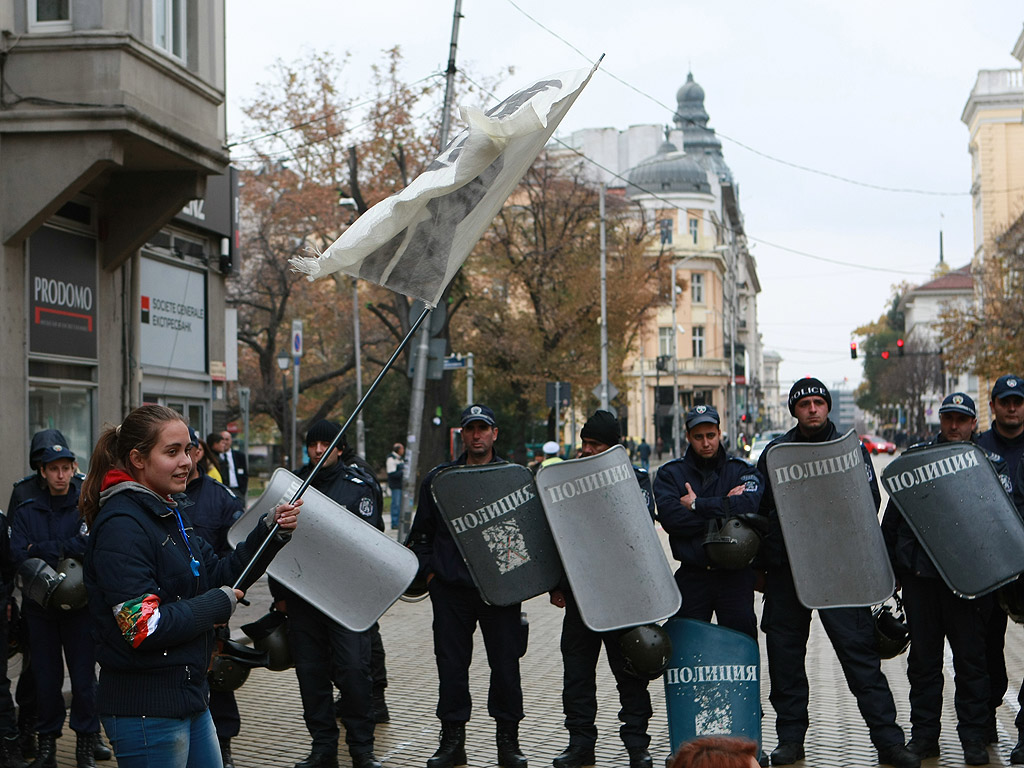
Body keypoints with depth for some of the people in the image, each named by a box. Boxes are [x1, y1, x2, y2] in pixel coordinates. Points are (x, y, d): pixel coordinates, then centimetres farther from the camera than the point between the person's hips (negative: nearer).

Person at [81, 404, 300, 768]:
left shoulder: (168, 514, 13)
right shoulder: (121, 525, -18)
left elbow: (220, 575, 14)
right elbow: (144, 627, -24)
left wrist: (269, 532, 1)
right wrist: (218, 604, -12)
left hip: (189, 697, 10)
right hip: (145, 708, -10)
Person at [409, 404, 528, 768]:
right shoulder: (439, 479, 10)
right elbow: (421, 532, 16)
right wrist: (429, 570, 5)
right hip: (451, 588, 1)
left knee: (505, 663, 1)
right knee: (450, 663, 3)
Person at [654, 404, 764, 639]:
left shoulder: (742, 470, 7)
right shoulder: (670, 473, 7)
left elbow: (750, 504, -15)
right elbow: (670, 517, -11)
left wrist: (697, 505, -10)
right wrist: (724, 508, -10)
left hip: (735, 576, 0)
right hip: (692, 577, 1)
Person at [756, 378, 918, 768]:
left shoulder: (851, 449, 7)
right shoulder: (775, 452, 10)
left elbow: (869, 504, 3)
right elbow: (758, 509, 11)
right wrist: (760, 567, 5)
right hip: (785, 570, 2)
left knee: (859, 648, -7)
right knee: (784, 653, 6)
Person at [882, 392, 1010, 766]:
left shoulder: (991, 463, 7)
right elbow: (893, 514, 13)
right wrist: (891, 565, 9)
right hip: (919, 572, 2)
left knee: (970, 656, 0)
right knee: (923, 656, 8)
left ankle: (974, 736, 9)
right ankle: (924, 733, 17)